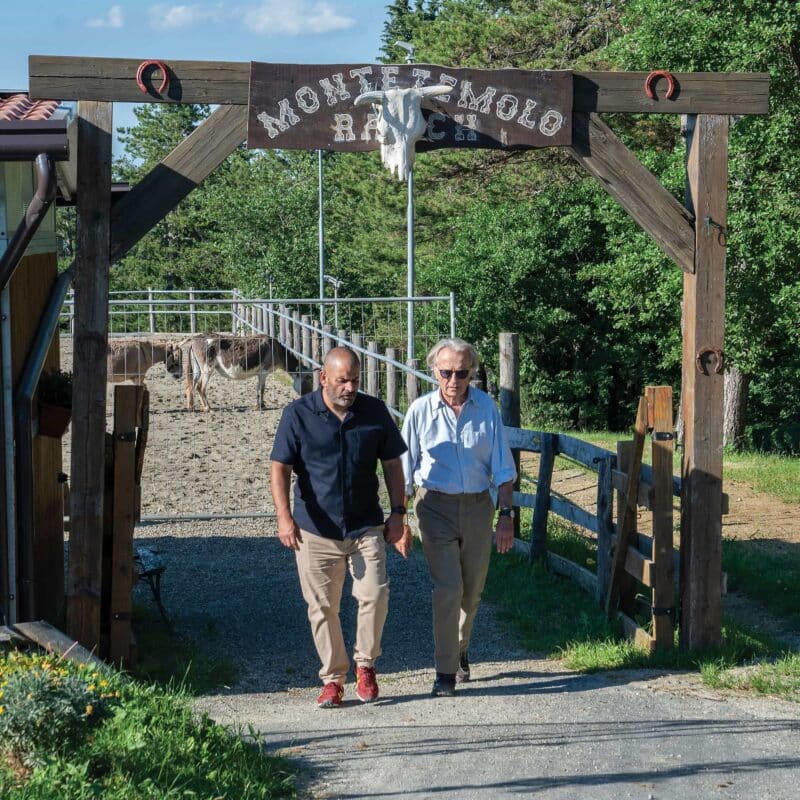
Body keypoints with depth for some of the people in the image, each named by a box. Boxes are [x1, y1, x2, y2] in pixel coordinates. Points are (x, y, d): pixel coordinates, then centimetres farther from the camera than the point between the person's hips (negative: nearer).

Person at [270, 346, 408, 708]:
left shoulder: (374, 412, 3)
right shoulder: (298, 414, -3)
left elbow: (392, 463, 11)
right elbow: (280, 468, -6)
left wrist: (398, 512, 4)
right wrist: (284, 516, -18)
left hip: (366, 527, 1)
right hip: (316, 530, -1)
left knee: (375, 594, -12)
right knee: (322, 607, 4)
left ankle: (365, 664, 11)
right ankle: (333, 678, 18)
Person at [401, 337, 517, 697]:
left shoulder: (486, 407, -2)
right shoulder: (421, 410, -6)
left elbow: (502, 468, 3)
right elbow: (404, 470, 1)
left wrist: (506, 514, -2)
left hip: (478, 506, 2)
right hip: (436, 506, -2)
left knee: (472, 589, 12)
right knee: (447, 589, -12)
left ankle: (459, 650, 39)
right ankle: (445, 671, -4)